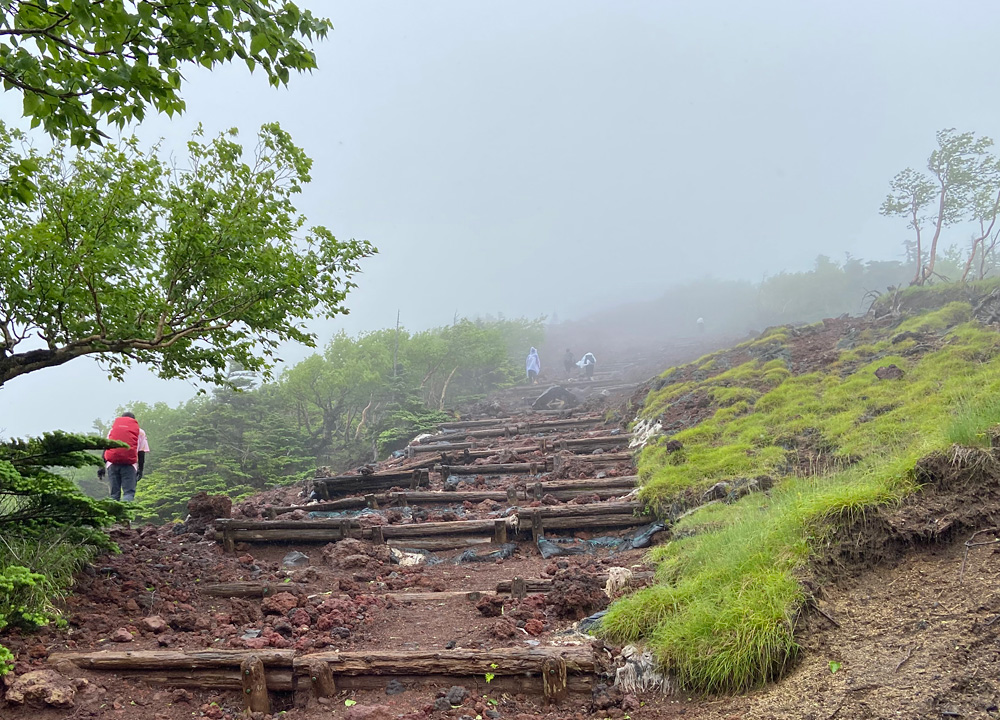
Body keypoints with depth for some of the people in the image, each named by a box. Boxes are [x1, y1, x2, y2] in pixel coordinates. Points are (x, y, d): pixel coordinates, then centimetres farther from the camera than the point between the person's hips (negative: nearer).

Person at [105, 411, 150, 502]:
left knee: (113, 493, 8)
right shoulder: (140, 432, 17)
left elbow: (105, 448, 18)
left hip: (112, 463, 2)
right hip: (129, 464, -2)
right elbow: (141, 452, 11)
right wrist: (140, 469, 14)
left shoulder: (113, 428, 24)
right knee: (129, 492, -7)